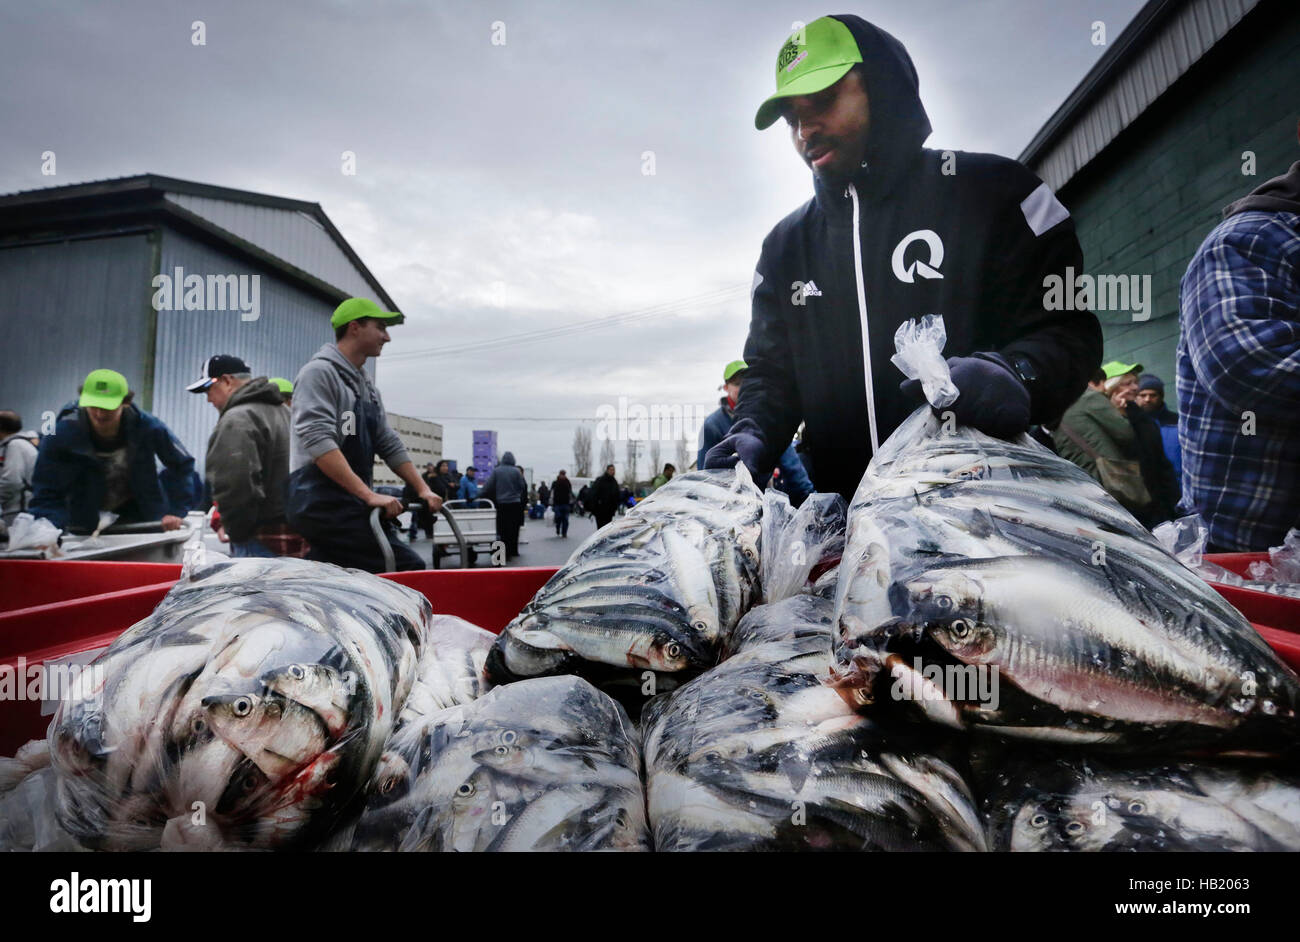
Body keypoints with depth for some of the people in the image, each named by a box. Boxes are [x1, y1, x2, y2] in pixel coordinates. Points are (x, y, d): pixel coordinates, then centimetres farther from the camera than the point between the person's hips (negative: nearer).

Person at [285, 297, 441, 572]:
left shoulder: (368, 389, 22)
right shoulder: (319, 373, -7)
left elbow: (389, 444, 21)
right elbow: (318, 441, -20)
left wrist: (422, 489, 10)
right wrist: (368, 495, -27)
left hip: (350, 504, 9)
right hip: (321, 503, -9)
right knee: (407, 567, -18)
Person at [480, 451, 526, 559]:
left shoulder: (496, 470, -2)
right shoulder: (516, 471, -3)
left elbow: (488, 486, -5)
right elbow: (523, 486, -1)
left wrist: (480, 496, 2)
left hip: (501, 504, 0)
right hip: (515, 503, 0)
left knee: (502, 528, 4)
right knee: (514, 528, 10)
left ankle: (505, 554, 2)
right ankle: (513, 551, 17)